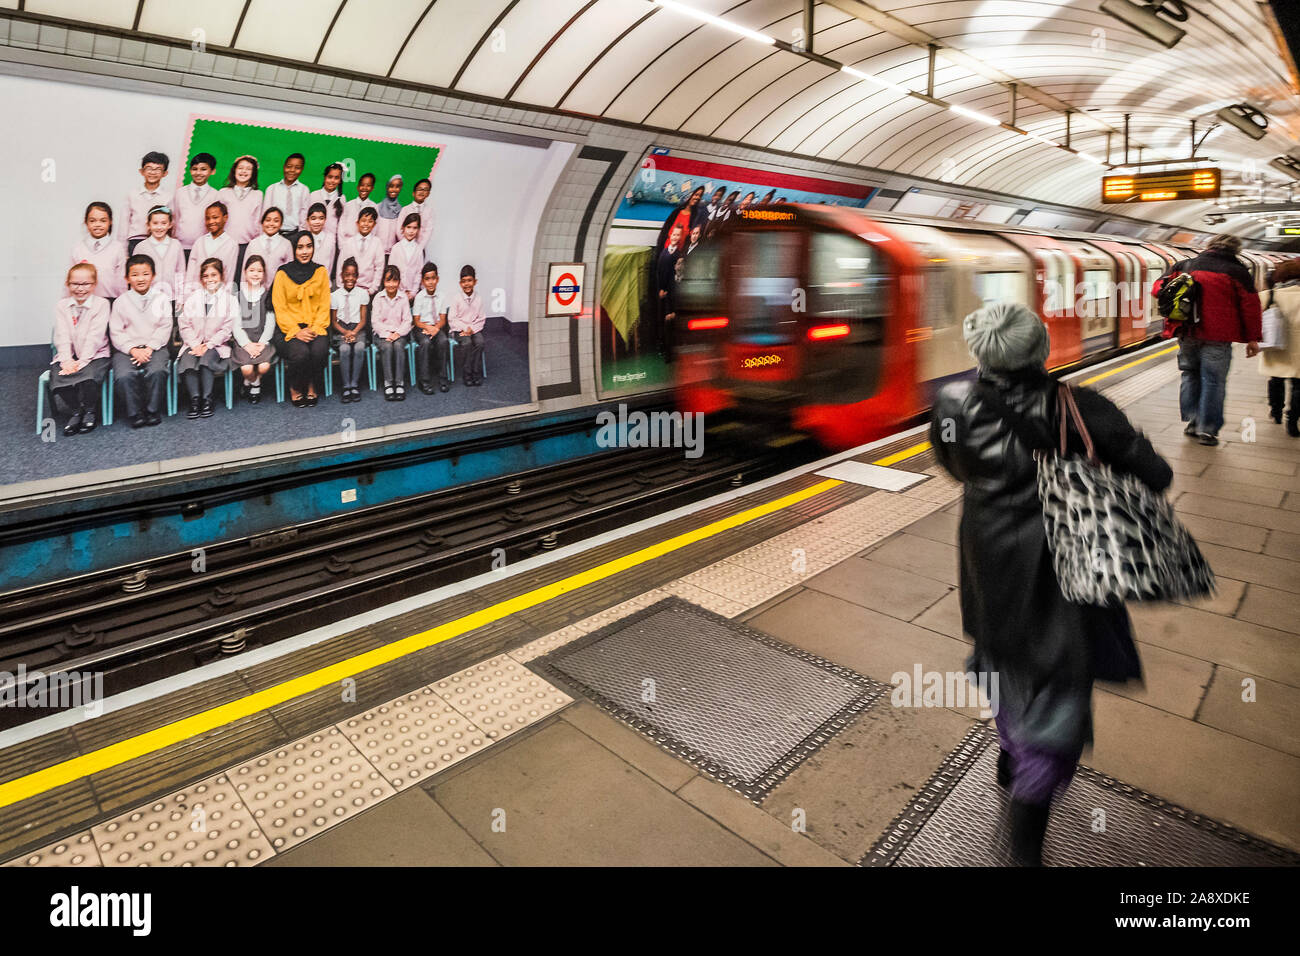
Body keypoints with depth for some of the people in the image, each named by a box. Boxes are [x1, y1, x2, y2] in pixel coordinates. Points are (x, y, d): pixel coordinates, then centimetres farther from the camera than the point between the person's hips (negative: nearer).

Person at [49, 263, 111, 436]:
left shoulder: (101, 304, -1)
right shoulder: (61, 305, 10)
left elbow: (95, 336, -10)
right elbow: (62, 336, 0)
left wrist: (82, 361, -18)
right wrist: (67, 360, -15)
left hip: (94, 355, -3)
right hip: (67, 356, 3)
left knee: (89, 377, -31)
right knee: (57, 378, -24)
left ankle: (89, 411, -3)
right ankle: (74, 412, 1)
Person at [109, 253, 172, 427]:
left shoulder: (161, 298, 8)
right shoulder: (121, 301, 8)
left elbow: (164, 328, 2)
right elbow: (116, 333, 3)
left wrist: (149, 348, -10)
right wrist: (133, 350, -13)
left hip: (155, 347, 0)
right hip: (127, 349, 1)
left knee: (156, 372, -31)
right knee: (125, 376, -28)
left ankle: (153, 411, -13)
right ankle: (135, 414, -10)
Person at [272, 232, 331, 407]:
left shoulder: (320, 271, 10)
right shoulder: (283, 273, 2)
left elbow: (325, 306, 7)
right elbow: (279, 308, 0)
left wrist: (316, 328, -8)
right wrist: (296, 331, -14)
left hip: (316, 326, 2)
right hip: (290, 328, -1)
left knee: (320, 350, -30)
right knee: (301, 352, -31)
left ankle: (312, 387, -4)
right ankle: (294, 389, -3)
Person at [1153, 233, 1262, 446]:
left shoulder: (1184, 266, 7)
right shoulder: (1237, 271, -1)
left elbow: (1158, 288, 10)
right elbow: (1250, 306, -2)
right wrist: (1252, 338, 3)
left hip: (1186, 333, 3)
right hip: (1217, 336, -3)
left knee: (1190, 375, 18)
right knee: (1213, 380, 3)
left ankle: (1192, 421, 13)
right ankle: (1207, 430, 3)